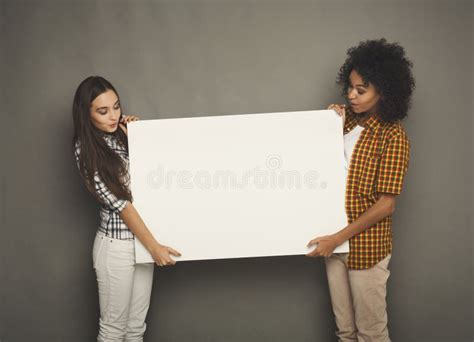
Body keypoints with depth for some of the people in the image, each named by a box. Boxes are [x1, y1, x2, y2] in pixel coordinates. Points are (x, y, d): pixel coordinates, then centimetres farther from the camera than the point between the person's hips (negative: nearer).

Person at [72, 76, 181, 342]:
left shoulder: (122, 135, 5)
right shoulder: (86, 149, -14)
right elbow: (118, 203, -18)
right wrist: (155, 247, -19)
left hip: (141, 239, 6)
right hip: (116, 246, -6)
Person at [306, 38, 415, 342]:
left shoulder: (393, 136, -14)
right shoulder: (346, 120, 3)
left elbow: (385, 205, -16)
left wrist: (338, 238, -17)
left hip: (367, 245, -6)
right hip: (336, 240, 6)